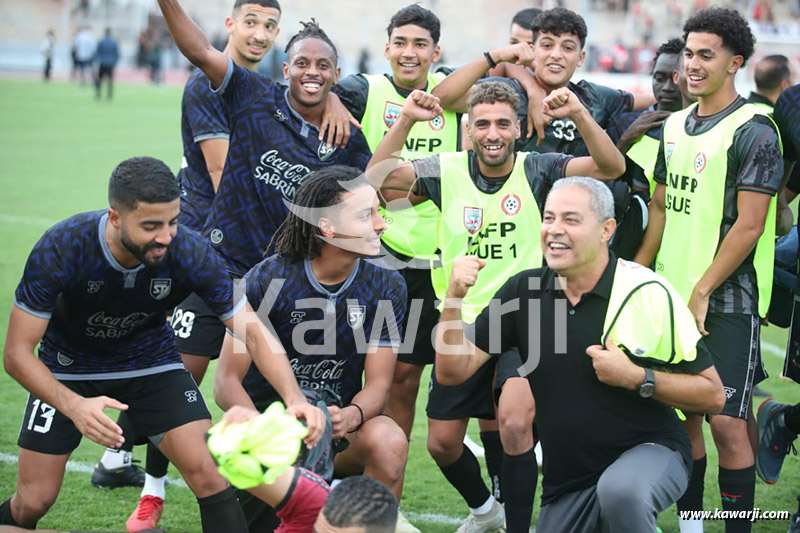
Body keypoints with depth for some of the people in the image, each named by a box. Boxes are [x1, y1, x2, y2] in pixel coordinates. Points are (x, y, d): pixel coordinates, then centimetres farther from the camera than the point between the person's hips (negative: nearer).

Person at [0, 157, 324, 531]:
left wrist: (294, 398, -41)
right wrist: (73, 405, -43)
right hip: (69, 370, -1)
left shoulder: (190, 254, -29)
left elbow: (254, 334, -23)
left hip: (152, 363, 1)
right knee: (34, 501, -2)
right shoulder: (59, 249, -32)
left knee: (210, 475, -17)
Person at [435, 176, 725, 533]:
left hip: (650, 451, -5)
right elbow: (453, 372, -4)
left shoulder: (648, 292, -12)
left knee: (620, 492, -37)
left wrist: (636, 378, -22)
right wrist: (455, 297, -19)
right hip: (566, 483, 5)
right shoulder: (524, 290, -1)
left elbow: (713, 396, -8)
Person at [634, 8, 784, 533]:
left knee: (726, 423, -9)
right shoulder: (675, 126, 12)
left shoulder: (753, 129, -11)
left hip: (727, 302, -7)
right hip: (672, 294, 7)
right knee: (682, 415, 11)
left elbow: (749, 224, -14)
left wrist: (702, 292, -14)